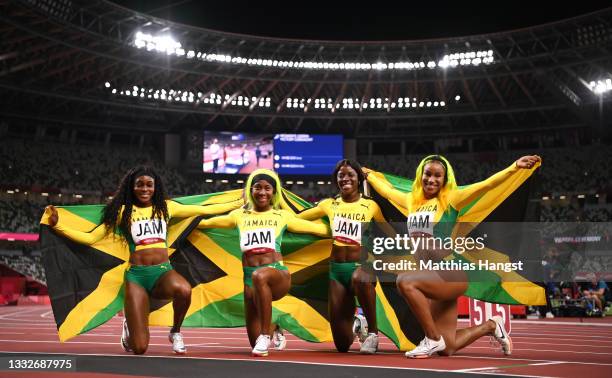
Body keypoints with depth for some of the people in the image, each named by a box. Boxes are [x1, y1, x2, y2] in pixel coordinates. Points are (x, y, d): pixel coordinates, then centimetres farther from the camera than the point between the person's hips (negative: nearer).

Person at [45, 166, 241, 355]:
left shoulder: (165, 207, 12)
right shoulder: (123, 212, 7)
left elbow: (204, 210, 16)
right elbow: (90, 237, 6)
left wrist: (239, 203, 18)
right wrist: (57, 225, -3)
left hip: (163, 271, 1)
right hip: (136, 275, -1)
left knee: (184, 289, -38)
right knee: (138, 348, -10)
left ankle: (175, 332, -5)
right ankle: (129, 327, 31)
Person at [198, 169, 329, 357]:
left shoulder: (282, 216, 12)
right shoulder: (239, 215, 15)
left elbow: (319, 228, 16)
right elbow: (206, 222, 24)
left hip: (277, 273, -3)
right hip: (249, 278, 3)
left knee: (260, 276, -41)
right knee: (255, 342, 2)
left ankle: (265, 335, -27)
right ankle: (273, 328, 39)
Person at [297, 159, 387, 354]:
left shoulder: (370, 206, 4)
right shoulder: (329, 204, 9)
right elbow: (296, 218, 16)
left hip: (362, 265, -2)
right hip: (336, 269, 2)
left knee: (359, 279, -44)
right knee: (342, 344, 0)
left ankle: (372, 331, -21)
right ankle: (357, 326, 37)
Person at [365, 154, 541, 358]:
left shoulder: (451, 199, -2)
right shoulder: (412, 200, 14)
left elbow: (486, 184, -12)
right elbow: (387, 190, 32)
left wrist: (516, 166, -21)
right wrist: (367, 175, 42)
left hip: (450, 274, -6)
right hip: (429, 280, 6)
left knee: (405, 281, -33)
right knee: (446, 349, 7)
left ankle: (433, 339, -16)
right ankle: (491, 326, 35)